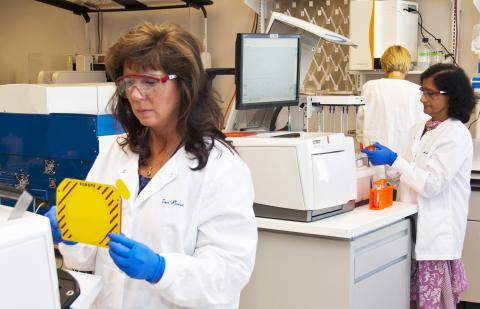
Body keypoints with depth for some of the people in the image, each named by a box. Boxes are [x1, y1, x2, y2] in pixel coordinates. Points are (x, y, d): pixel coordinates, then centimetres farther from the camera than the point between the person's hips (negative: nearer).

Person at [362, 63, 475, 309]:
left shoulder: (456, 135, -13)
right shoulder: (420, 130, 12)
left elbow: (431, 184, -18)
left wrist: (393, 159, -19)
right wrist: (383, 162, 3)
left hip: (437, 231, -7)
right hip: (417, 225, 8)